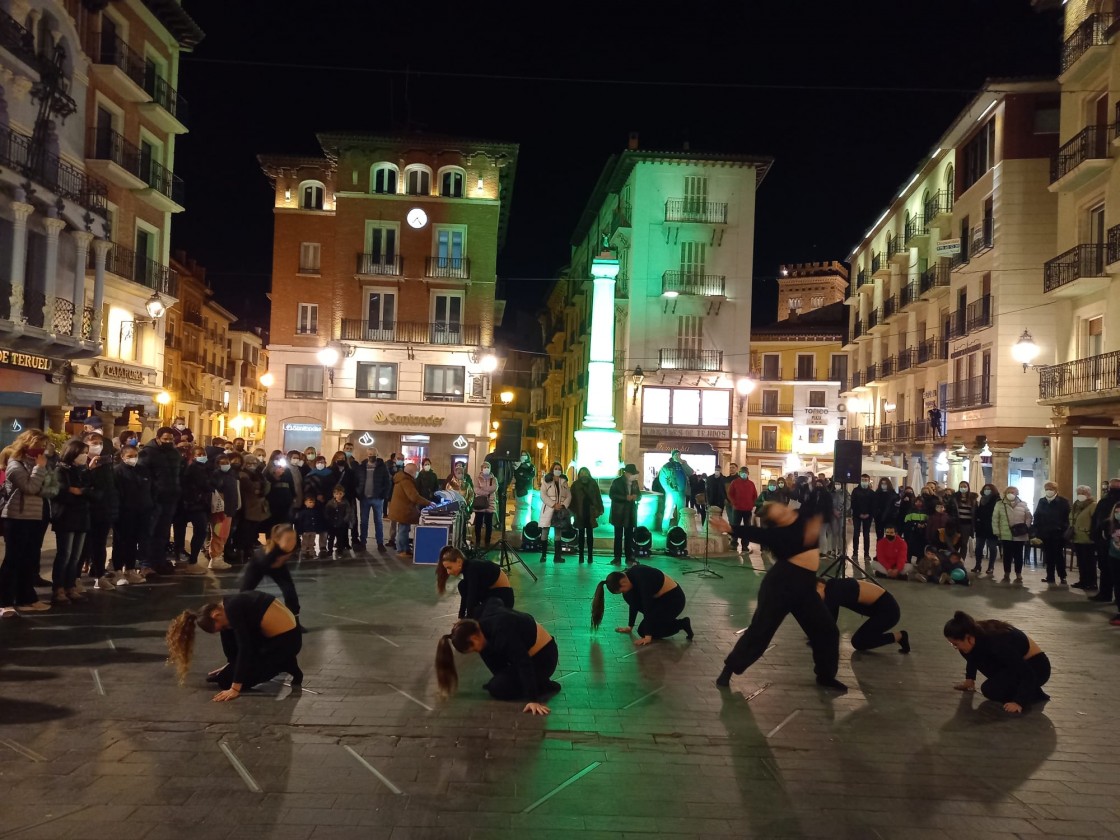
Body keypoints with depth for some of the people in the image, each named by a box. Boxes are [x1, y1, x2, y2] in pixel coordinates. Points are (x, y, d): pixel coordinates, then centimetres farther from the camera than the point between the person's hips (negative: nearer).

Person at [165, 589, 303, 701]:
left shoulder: (232, 610, -17)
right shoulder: (227, 606, 11)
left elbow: (244, 648, -20)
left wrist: (235, 689, -19)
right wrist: (230, 666, 37)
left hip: (286, 640, -9)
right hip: (285, 632, 9)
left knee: (226, 680, -1)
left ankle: (285, 666, 1)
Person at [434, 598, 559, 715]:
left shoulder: (501, 633, -34)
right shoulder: (484, 621, -6)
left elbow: (524, 664, -36)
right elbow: (493, 601, 18)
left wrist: (533, 700, -38)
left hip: (543, 656, -9)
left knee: (497, 689, -10)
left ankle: (545, 686, -1)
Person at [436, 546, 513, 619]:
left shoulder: (473, 569, -25)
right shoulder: (467, 568, 0)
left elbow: (471, 598, -28)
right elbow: (465, 595, 5)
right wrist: (461, 618, 3)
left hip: (503, 596, -9)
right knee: (463, 586, -1)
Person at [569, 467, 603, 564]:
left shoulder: (593, 483, 2)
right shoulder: (575, 484, 0)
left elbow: (598, 497, 2)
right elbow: (572, 498, -1)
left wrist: (599, 510, -4)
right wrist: (573, 511, -7)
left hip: (590, 513, 0)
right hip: (580, 513, 0)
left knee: (590, 534, 6)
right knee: (581, 534, 6)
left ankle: (590, 555, 9)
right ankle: (581, 556, 8)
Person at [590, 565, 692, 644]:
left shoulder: (641, 578, -29)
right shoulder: (629, 576, -3)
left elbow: (647, 607, -28)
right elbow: (634, 603, 10)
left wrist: (648, 636, -26)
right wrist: (630, 627, 14)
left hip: (674, 598, -9)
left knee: (643, 630, -7)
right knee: (629, 596, 2)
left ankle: (681, 624, -1)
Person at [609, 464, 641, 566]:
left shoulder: (634, 482, 9)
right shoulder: (617, 482, -4)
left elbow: (639, 495, 15)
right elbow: (612, 495, -11)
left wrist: (636, 496, -10)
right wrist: (626, 497, -21)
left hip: (631, 514, 3)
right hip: (619, 514, -3)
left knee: (629, 536, 4)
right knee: (618, 536, 2)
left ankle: (629, 558, 9)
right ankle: (617, 558, 6)